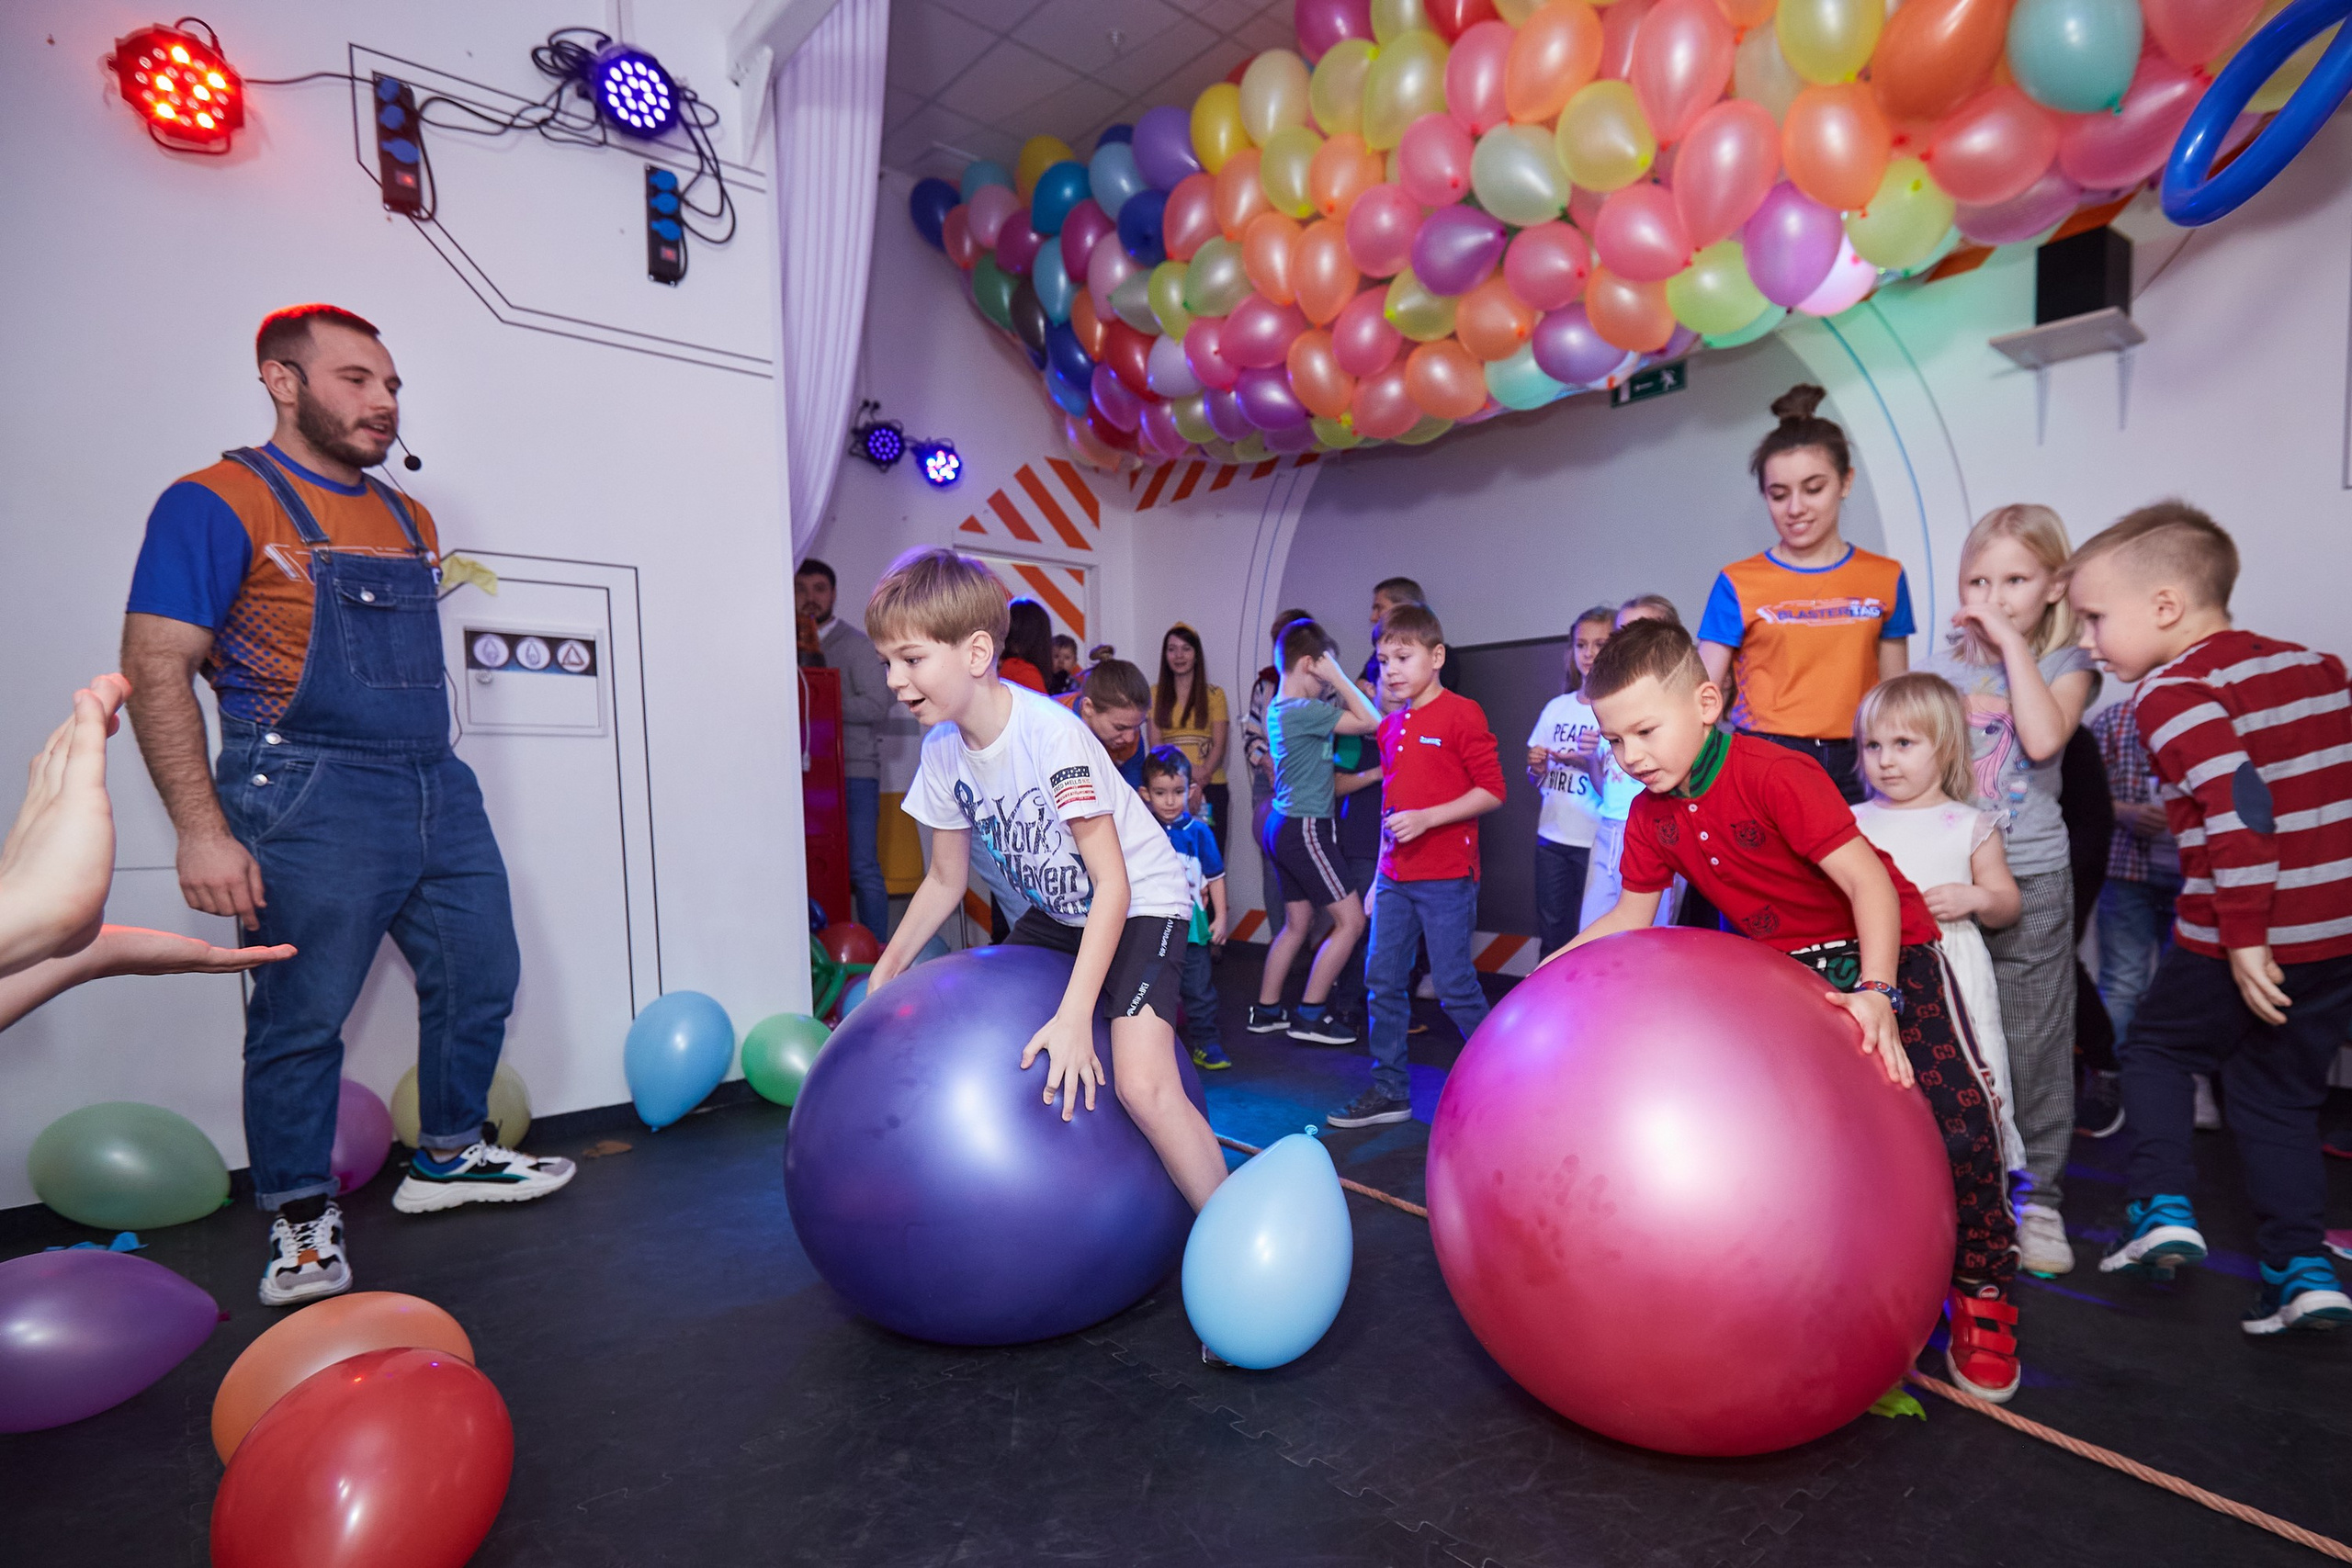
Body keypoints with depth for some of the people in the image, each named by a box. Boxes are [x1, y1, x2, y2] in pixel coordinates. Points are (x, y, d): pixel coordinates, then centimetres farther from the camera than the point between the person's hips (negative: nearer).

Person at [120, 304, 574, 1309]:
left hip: (439, 792, 7)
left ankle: (450, 1156, 32)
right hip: (312, 807, -7)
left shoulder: (408, 519, 16)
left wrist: (433, 779, 20)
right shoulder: (219, 504, -5)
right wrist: (202, 830, -17)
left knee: (480, 978, 13)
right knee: (301, 1022, 3)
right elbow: (155, 670, -11)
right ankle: (302, 1221, 21)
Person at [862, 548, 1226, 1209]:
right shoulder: (943, 750, -8)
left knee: (1143, 1084, -23)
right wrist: (886, 972, 1)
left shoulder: (1053, 734, -30)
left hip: (1140, 902, -7)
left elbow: (1113, 884, -28)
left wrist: (1075, 1015, -32)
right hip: (1053, 911, 8)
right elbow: (945, 881, 6)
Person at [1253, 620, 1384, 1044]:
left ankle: (1266, 1010, 23)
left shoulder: (1278, 709, 11)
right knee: (1351, 920, -2)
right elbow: (1372, 722, -19)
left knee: (1297, 923, 17)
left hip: (1284, 826, 10)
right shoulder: (1303, 711, -18)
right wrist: (1338, 676, -14)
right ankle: (1309, 1014, 3)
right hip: (1305, 829, -10)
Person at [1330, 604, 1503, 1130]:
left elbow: (1492, 790, -12)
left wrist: (1426, 819, -21)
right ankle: (1390, 1090, 20)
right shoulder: (1390, 727, 13)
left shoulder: (1461, 714, -9)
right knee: (1382, 981, 8)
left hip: (1446, 877, -7)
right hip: (1396, 878, 7)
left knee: (1455, 986, -1)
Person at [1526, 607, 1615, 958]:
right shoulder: (1557, 707, 8)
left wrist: (1591, 761, -29)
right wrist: (1536, 768, -5)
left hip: (1596, 843, -5)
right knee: (1551, 934, 12)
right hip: (1552, 837, 5)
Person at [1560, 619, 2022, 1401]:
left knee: (1954, 1115, -18)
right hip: (1782, 963, 6)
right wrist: (1549, 973, -8)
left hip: (1883, 945, -6)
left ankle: (1982, 1290, 7)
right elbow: (1630, 916, 2)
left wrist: (1876, 995, -41)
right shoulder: (1651, 815, -7)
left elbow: (1868, 881, -31)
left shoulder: (1776, 775, -28)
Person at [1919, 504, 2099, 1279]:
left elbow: (2043, 739, -19)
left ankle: (2036, 1197, 17)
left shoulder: (2066, 663, 3)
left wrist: (2012, 644, -14)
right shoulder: (1945, 665, 10)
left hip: (2029, 878, -2)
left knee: (2031, 1044, 3)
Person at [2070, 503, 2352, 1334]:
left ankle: (2162, 1205, 10)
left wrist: (2244, 937, -20)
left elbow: (2240, 807, -24)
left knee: (2158, 1046, 18)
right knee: (2282, 1092, 19)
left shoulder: (2173, 692, -14)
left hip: (2247, 944, -7)